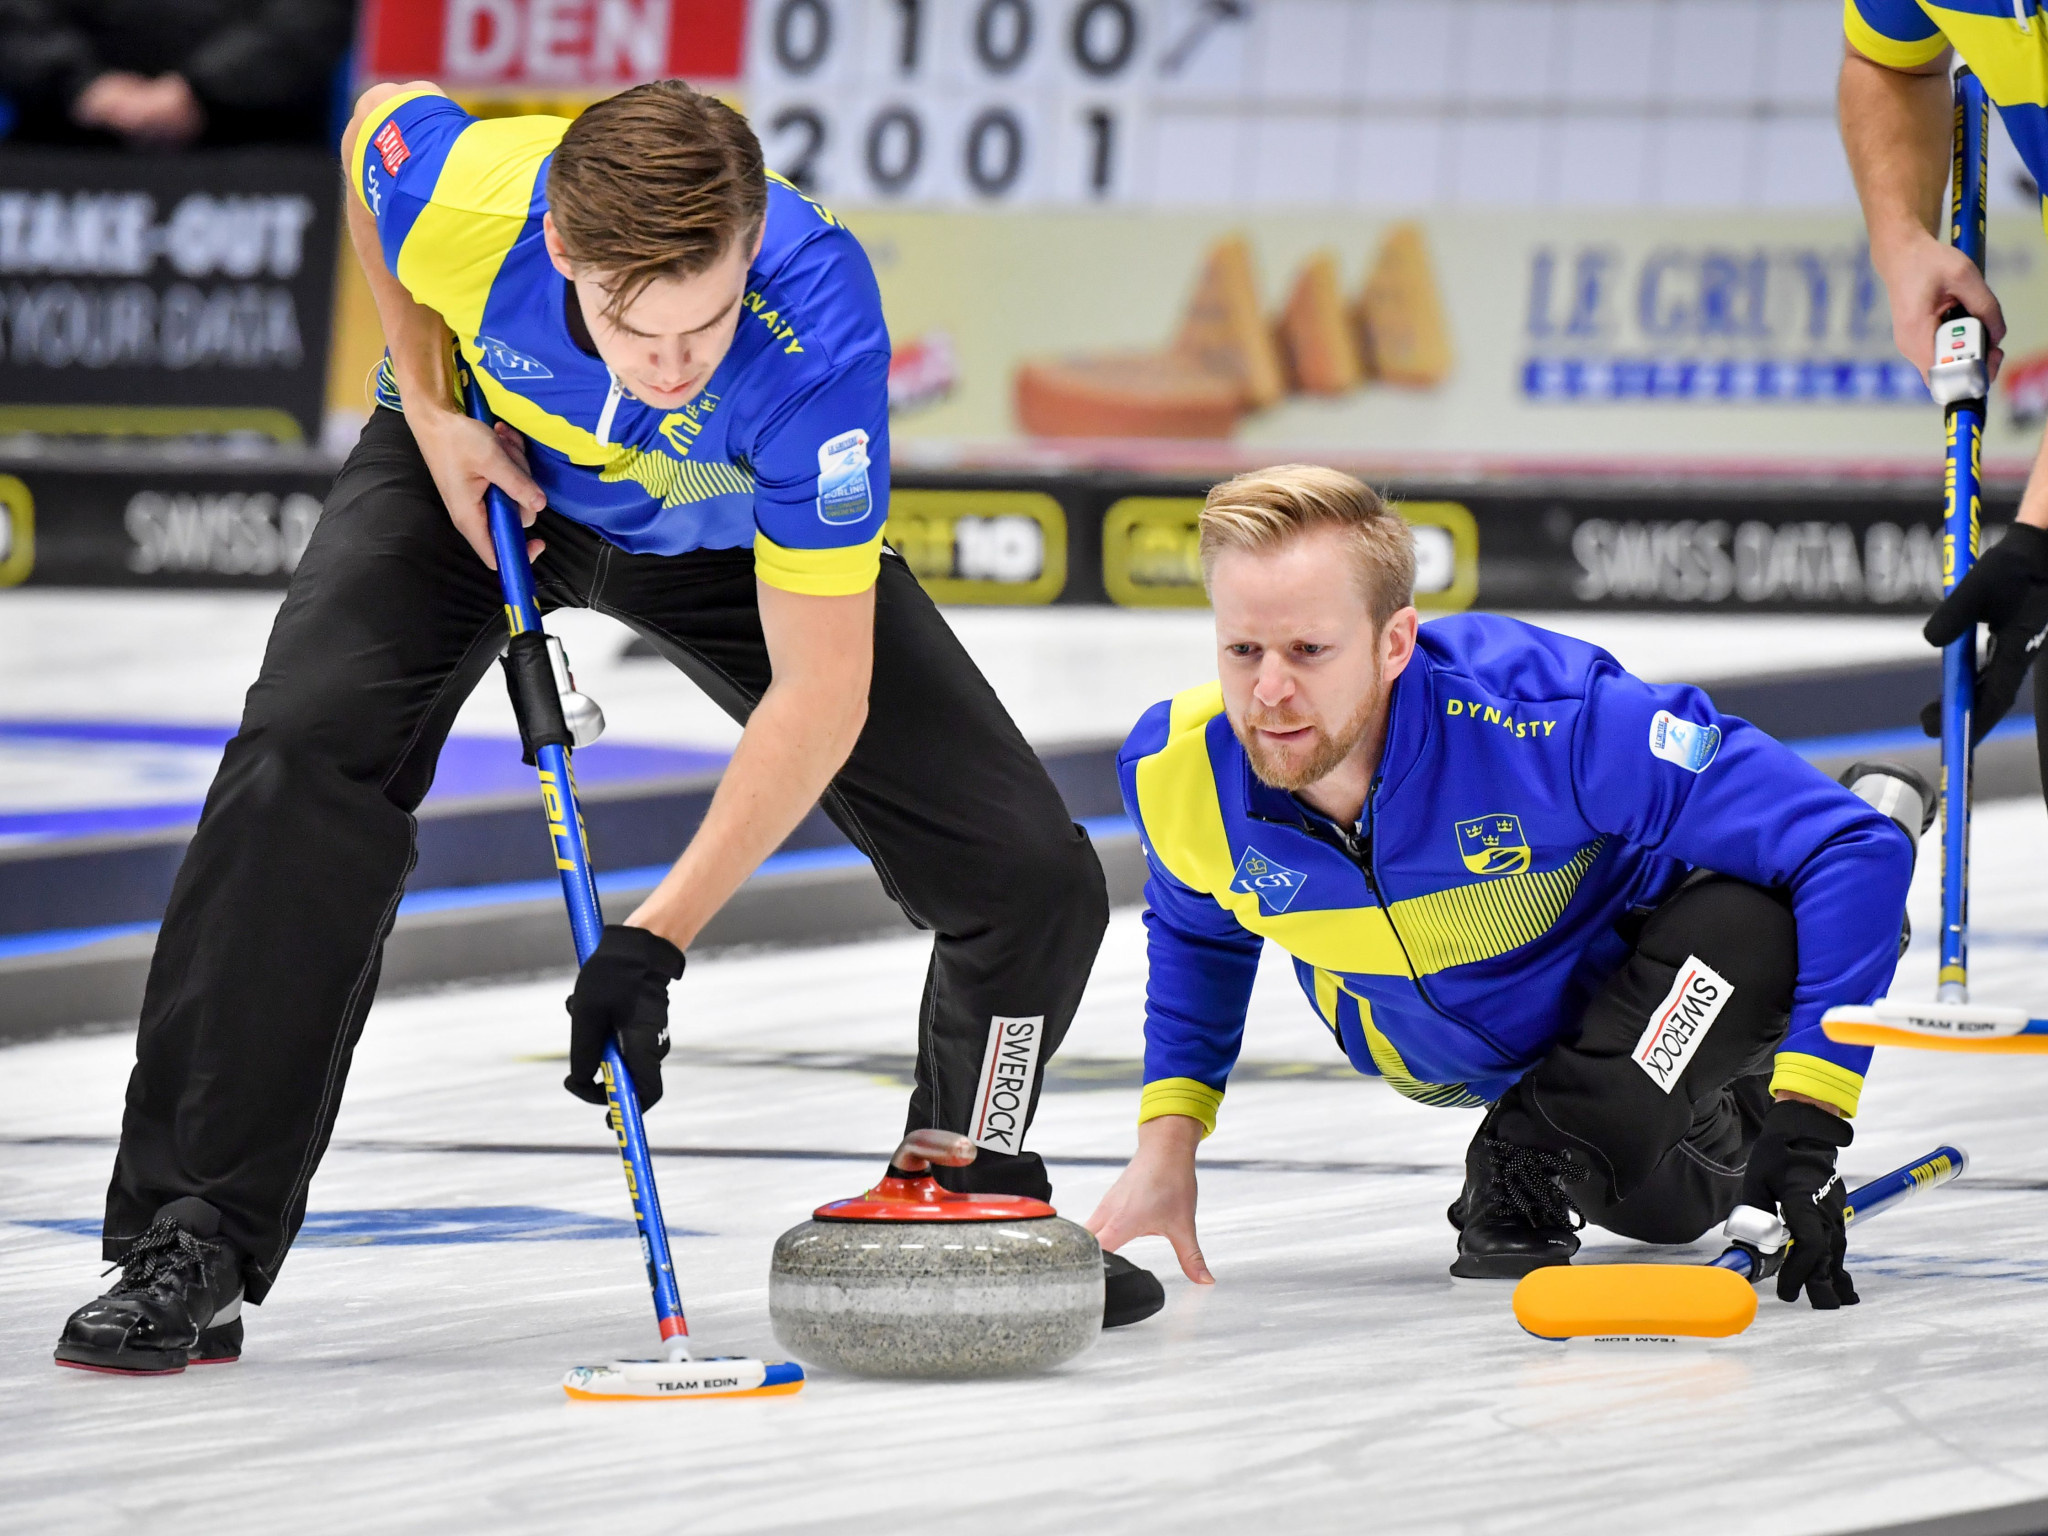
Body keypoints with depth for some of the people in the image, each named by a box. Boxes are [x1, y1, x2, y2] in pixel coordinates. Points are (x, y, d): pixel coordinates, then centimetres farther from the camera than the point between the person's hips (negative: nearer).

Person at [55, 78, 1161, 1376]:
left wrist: (660, 937, -37)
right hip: (494, 467, 1)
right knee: (303, 765, -27)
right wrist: (430, 407, -12)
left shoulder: (816, 326, -43)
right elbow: (381, 118, -9)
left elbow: (821, 694, -35)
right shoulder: (458, 192, -38)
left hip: (733, 528, 0)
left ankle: (977, 1198, 21)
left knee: (1034, 881, -10)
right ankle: (192, 1251, -19)